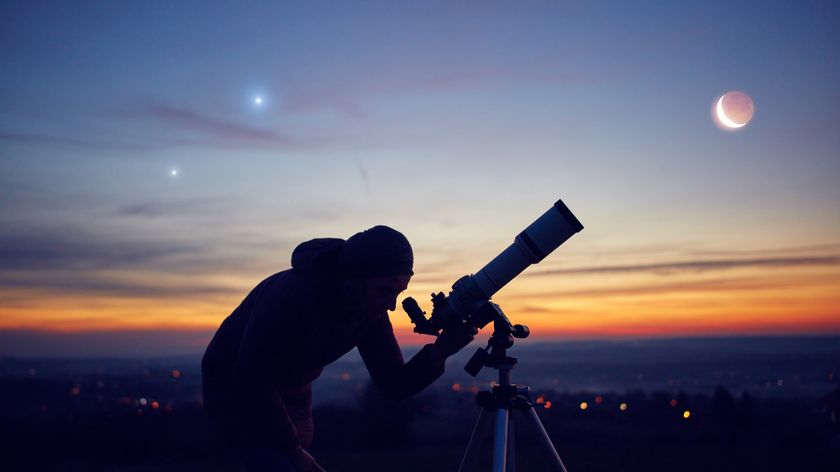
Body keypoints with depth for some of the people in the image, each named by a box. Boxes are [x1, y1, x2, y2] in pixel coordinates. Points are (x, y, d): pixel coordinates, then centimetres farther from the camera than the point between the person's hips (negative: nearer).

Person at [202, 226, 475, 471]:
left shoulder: (371, 312, -14)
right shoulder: (291, 294, -33)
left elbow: (395, 386, -11)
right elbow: (249, 379, -28)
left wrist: (439, 352, -30)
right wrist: (293, 449, -23)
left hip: (289, 394, 6)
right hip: (234, 388, -6)